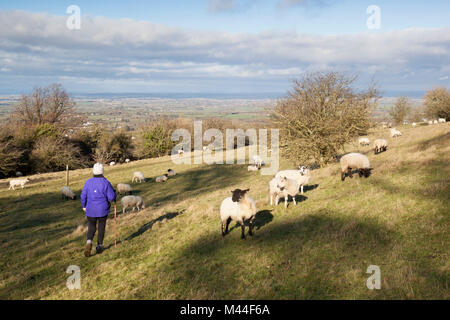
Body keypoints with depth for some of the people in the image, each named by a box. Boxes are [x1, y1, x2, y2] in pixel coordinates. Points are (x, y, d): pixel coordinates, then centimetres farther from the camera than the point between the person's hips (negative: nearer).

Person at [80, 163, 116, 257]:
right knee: (101, 227, 15)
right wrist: (114, 193, 11)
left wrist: (84, 206, 16)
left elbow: (83, 196, 0)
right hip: (103, 210, -1)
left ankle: (89, 242, -14)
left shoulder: (88, 182, -5)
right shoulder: (105, 183, -12)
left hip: (91, 210, 2)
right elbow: (111, 197, -12)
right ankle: (99, 246, 21)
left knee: (91, 227, 12)